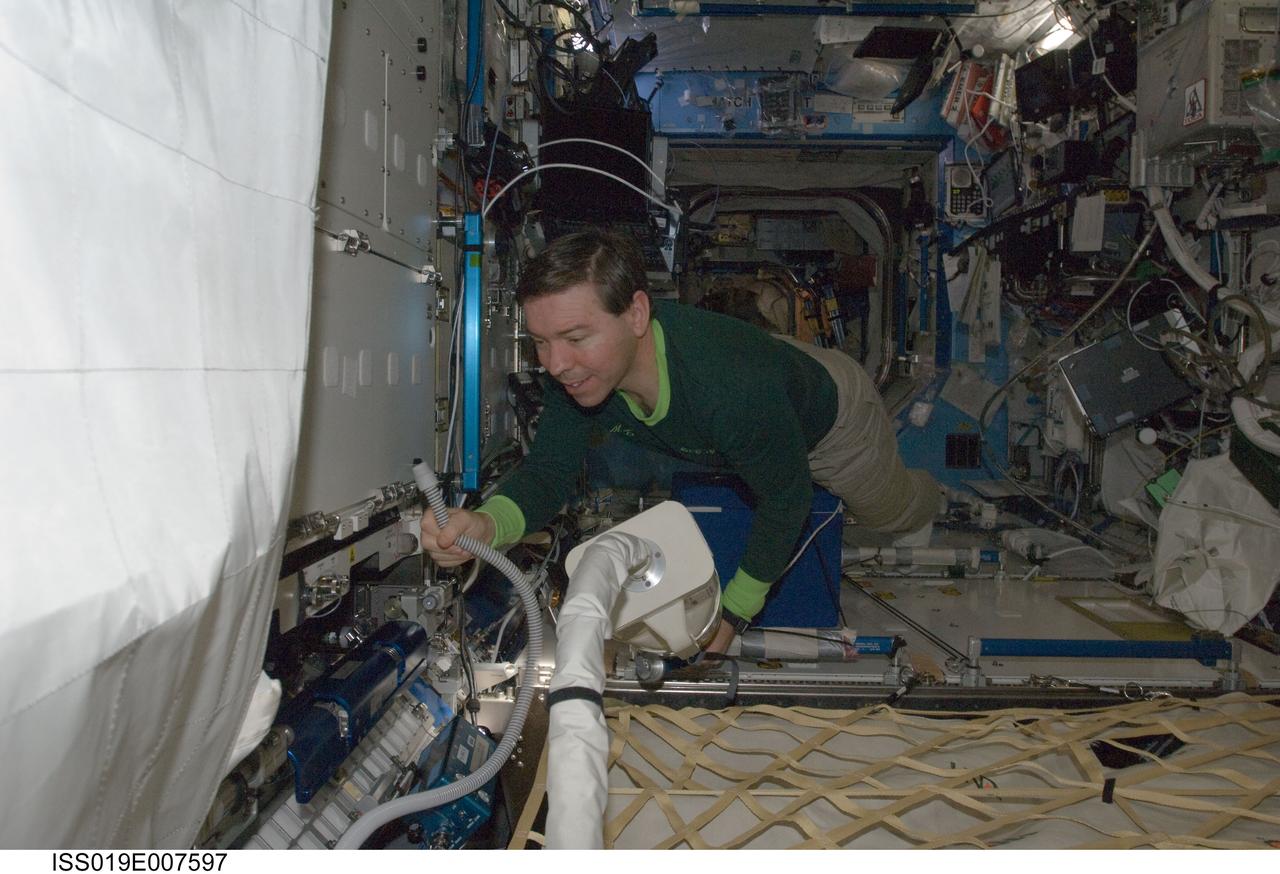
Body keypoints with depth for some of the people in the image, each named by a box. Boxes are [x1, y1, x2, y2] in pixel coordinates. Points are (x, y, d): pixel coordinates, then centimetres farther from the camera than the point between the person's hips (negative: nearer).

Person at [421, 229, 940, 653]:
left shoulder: (735, 388, -51)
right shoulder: (578, 370, -33)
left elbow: (785, 502, -34)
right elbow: (547, 473, -27)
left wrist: (732, 615, -25)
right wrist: (486, 525, -50)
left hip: (829, 416, -4)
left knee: (890, 515, 28)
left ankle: (930, 502, 62)